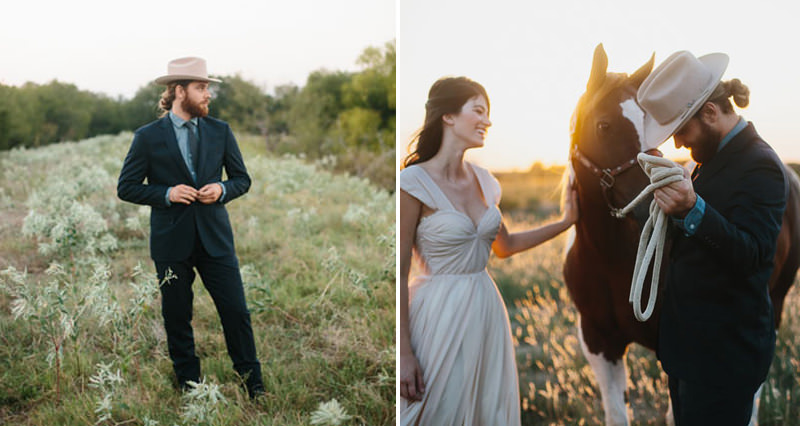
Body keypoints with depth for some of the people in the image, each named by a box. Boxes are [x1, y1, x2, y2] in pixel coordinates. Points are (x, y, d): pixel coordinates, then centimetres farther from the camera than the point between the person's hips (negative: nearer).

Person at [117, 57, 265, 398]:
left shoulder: (220, 132, 6)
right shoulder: (148, 137, -2)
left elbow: (242, 179, 12)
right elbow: (126, 187, 1)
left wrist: (222, 189, -10)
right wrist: (167, 194, -14)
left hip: (215, 238, 2)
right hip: (171, 241, -1)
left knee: (236, 312, 2)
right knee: (177, 318, 8)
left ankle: (253, 385, 17)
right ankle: (189, 386, 24)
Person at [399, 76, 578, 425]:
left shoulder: (483, 181, 7)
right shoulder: (414, 183, -14)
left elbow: (504, 246, 22)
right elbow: (399, 273, -14)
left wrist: (565, 222, 18)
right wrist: (404, 353, -17)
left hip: (486, 311, 7)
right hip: (441, 314, -7)